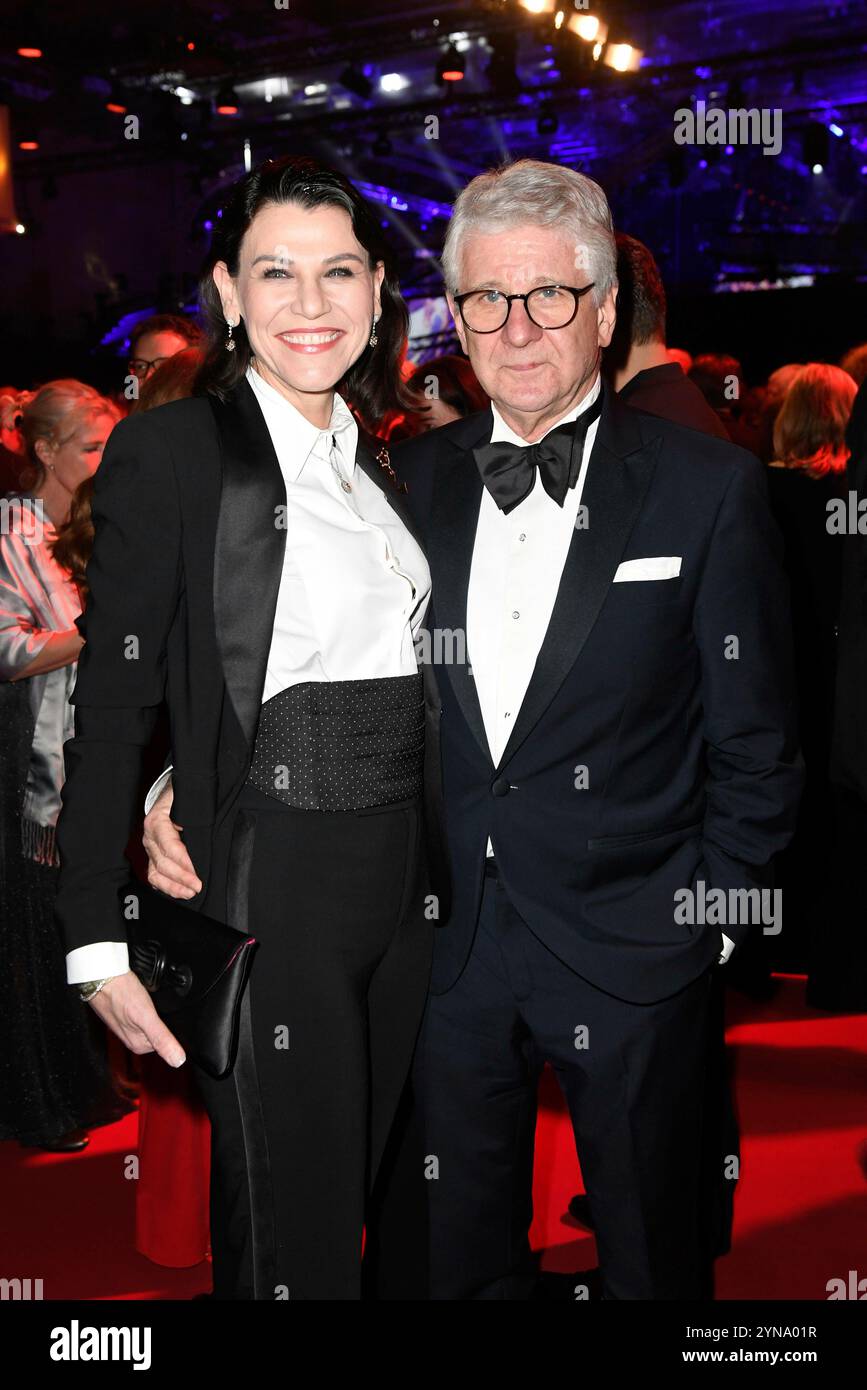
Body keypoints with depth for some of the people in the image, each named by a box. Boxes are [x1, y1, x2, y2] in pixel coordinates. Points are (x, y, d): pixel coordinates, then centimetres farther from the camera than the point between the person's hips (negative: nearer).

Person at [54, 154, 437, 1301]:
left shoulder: (384, 466, 11)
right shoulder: (168, 454, -9)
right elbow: (112, 702, -11)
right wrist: (98, 939, -14)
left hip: (403, 888, 6)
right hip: (263, 892, -6)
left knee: (367, 1199, 19)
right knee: (287, 1237, 6)